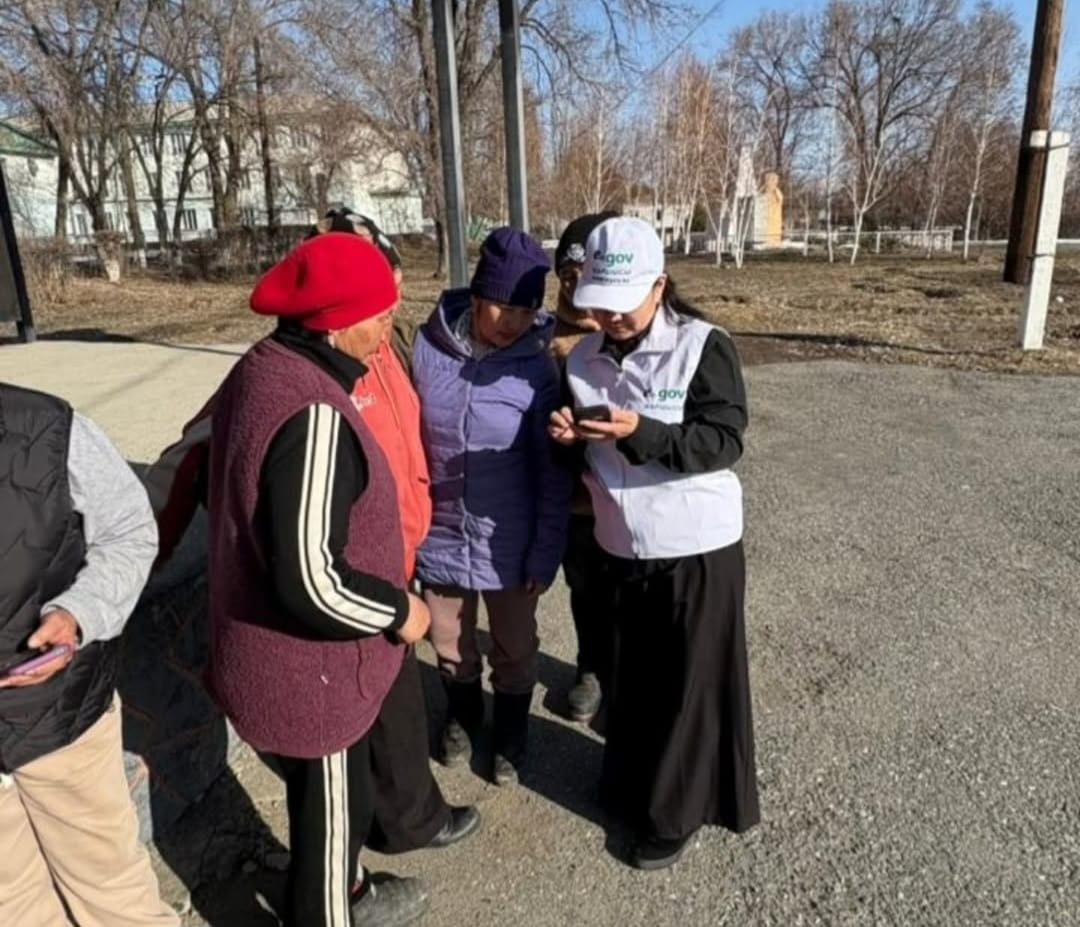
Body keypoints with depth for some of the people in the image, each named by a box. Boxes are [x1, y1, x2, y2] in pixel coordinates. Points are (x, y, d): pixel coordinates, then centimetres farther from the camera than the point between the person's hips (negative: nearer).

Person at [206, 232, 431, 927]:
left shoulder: (261, 370, 2)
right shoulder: (313, 414, -31)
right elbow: (313, 581, -33)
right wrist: (398, 609, -15)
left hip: (273, 654, 10)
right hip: (307, 670, -10)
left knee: (329, 803, 30)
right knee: (332, 814, 15)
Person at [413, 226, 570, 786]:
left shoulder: (537, 369, -14)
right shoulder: (427, 347, -12)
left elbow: (552, 473, -8)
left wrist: (546, 551, -9)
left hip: (508, 542, -1)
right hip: (439, 534, 2)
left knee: (515, 650, 18)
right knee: (449, 644, 22)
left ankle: (511, 735, 45)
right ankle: (462, 717, 51)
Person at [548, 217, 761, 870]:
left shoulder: (704, 346, -13)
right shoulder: (584, 358, 3)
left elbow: (725, 441, -19)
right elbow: (588, 460, 9)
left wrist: (639, 432, -31)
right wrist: (570, 439, -14)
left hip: (696, 548, -5)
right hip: (622, 546, 5)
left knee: (691, 683, 8)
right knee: (635, 675, 20)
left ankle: (676, 811, 28)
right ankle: (636, 785, 42)